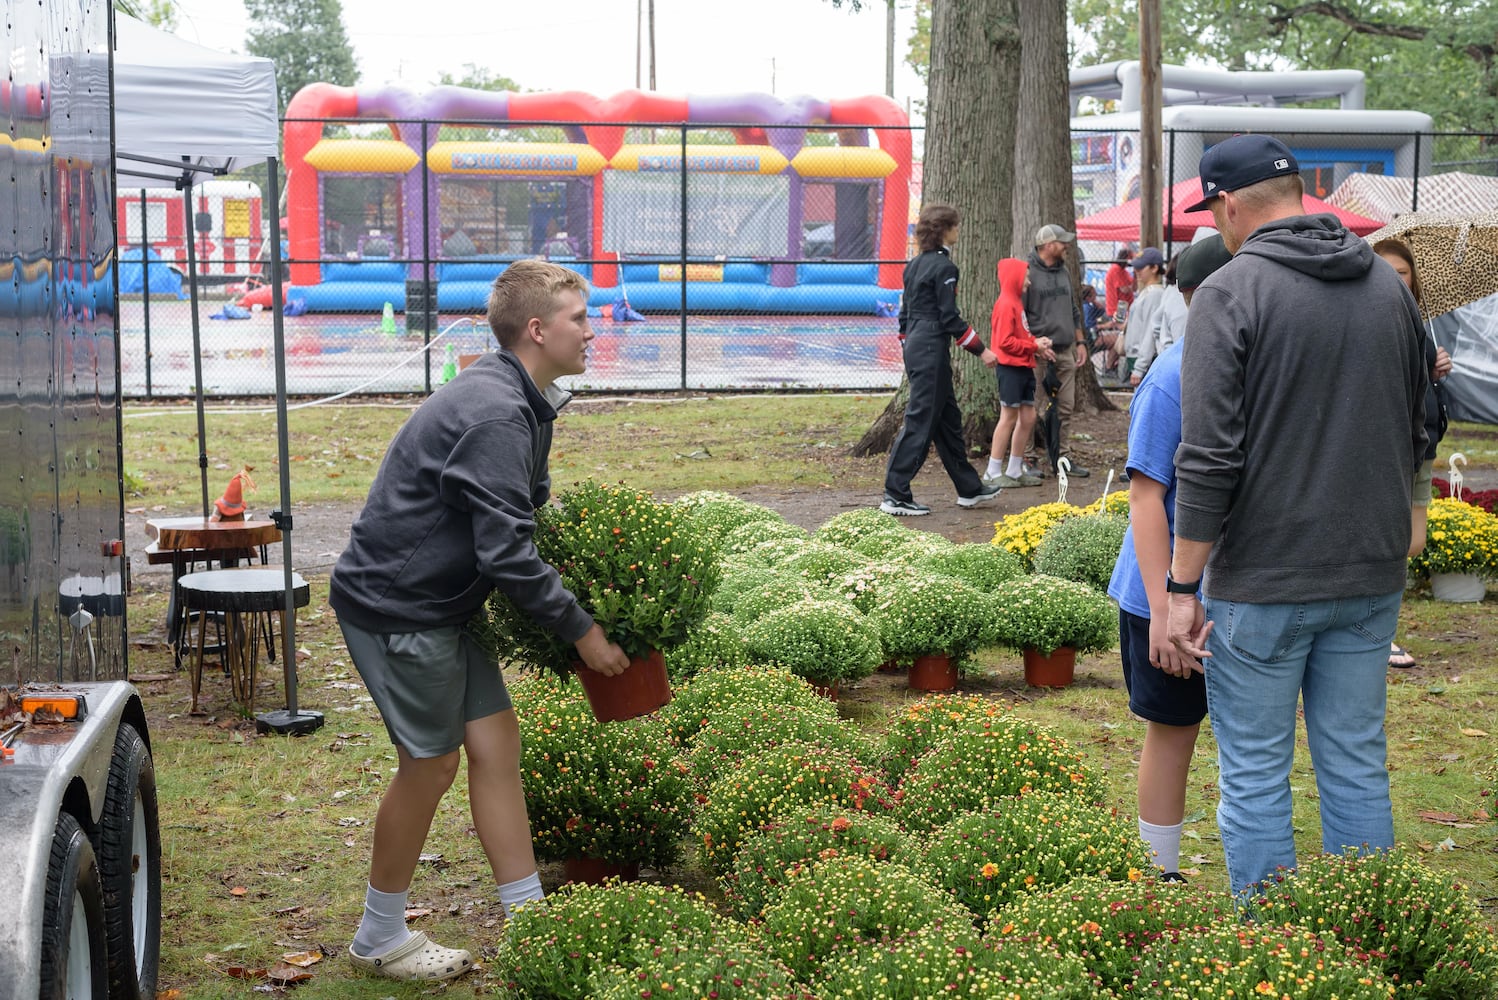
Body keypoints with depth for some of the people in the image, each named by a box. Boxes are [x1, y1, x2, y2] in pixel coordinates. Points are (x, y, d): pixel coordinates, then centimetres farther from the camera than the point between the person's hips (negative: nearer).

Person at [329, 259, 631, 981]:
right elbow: (507, 553, -26)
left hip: (442, 603, 10)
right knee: (430, 761, 0)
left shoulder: (520, 403, 9)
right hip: (397, 606, -10)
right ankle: (380, 938, 18)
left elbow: (533, 508, 22)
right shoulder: (494, 415, -25)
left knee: (495, 745, 8)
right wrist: (580, 630, -17)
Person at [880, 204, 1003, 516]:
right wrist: (981, 351, -11)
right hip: (932, 349, -10)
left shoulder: (915, 265, 13)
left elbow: (905, 314, 17)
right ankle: (896, 496, -5)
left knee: (948, 418, 15)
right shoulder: (943, 266, -13)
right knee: (920, 421, -6)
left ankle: (969, 489, 23)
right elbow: (950, 318, -16)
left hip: (914, 347, 10)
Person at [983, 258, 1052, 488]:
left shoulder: (1017, 302, 17)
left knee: (1027, 418, 10)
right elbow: (1005, 341, -20)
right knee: (1009, 418, -6)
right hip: (1010, 368, -10)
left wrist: (1038, 346, 3)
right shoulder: (1006, 305, -14)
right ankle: (993, 473, 0)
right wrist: (1034, 345, -15)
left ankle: (1014, 471, 17)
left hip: (1024, 367, 10)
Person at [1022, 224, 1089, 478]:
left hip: (1065, 351, 7)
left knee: (1066, 408, 8)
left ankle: (1063, 457, 15)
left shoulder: (1064, 273, 16)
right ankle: (1028, 459, 3)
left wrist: (1080, 342, 18)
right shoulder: (1028, 273, -8)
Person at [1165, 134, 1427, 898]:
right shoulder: (1389, 287, 7)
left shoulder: (1230, 293, -12)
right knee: (1357, 764, 14)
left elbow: (1209, 457, -17)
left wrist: (1182, 586, -12)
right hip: (1371, 576, 6)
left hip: (1263, 581, -6)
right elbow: (1417, 430, 16)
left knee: (1255, 773, 5)